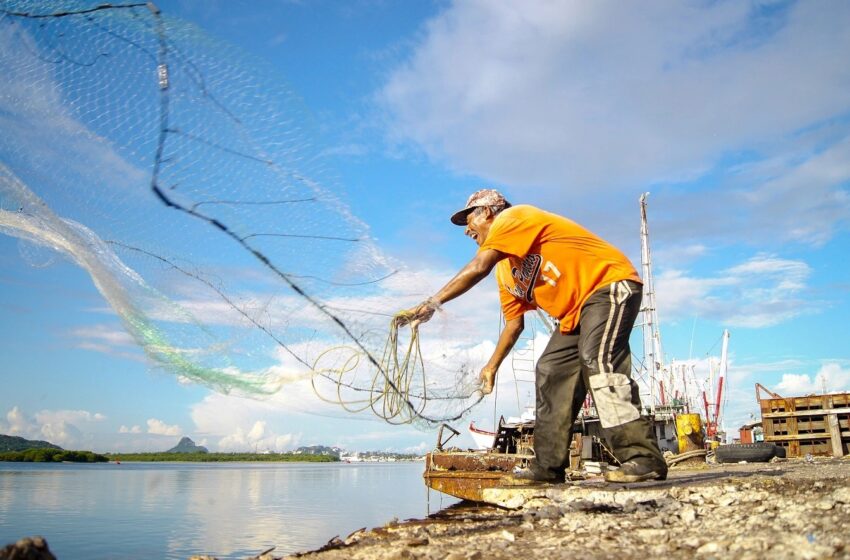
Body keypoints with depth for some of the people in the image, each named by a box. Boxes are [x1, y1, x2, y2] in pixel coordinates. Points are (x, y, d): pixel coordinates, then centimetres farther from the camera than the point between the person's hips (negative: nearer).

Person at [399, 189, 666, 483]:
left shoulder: (514, 216, -11)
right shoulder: (505, 270, 16)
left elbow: (478, 268, -25)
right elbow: (514, 323, 15)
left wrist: (431, 303, -24)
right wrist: (492, 366, 10)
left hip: (609, 284, -10)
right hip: (577, 311, 10)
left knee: (598, 360, -27)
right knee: (550, 372, 4)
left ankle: (643, 459, -26)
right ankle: (548, 466, 7)